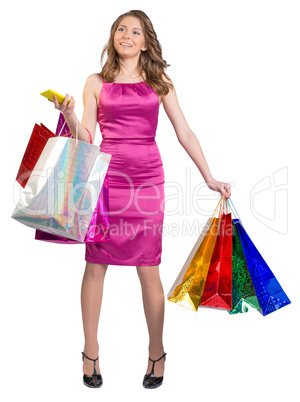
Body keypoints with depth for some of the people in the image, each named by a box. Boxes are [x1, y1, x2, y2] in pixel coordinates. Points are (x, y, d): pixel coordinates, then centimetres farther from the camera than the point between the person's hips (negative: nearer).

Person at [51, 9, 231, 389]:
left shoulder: (160, 83, 11)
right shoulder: (96, 82, 10)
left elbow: (185, 133, 9)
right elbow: (86, 139, 6)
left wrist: (210, 178, 4)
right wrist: (69, 116, -14)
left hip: (147, 179, 0)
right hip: (105, 176, 1)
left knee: (148, 269, 1)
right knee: (95, 265, 4)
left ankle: (156, 354, 17)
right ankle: (91, 353, 19)